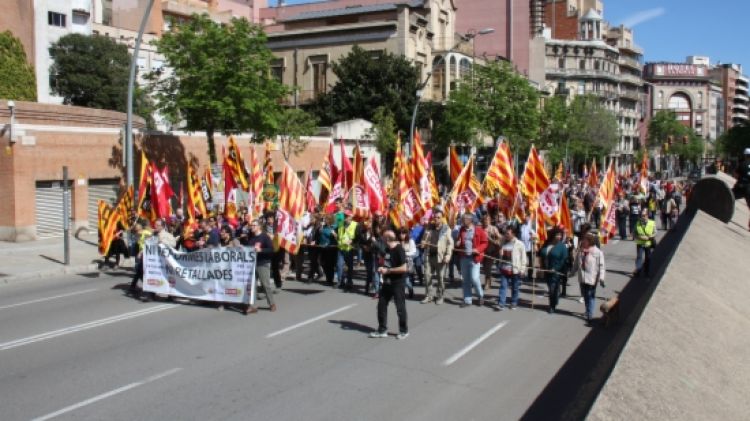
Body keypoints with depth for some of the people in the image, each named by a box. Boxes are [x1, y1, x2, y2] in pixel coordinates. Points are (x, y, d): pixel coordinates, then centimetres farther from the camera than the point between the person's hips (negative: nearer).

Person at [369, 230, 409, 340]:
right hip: (387, 282, 8)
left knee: (400, 307, 4)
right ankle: (382, 330, 20)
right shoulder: (387, 249, 7)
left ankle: (404, 331, 20)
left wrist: (387, 270, -20)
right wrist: (382, 268, 2)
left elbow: (403, 268, -23)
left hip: (397, 283, -8)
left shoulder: (399, 250, -18)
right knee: (381, 305, 9)